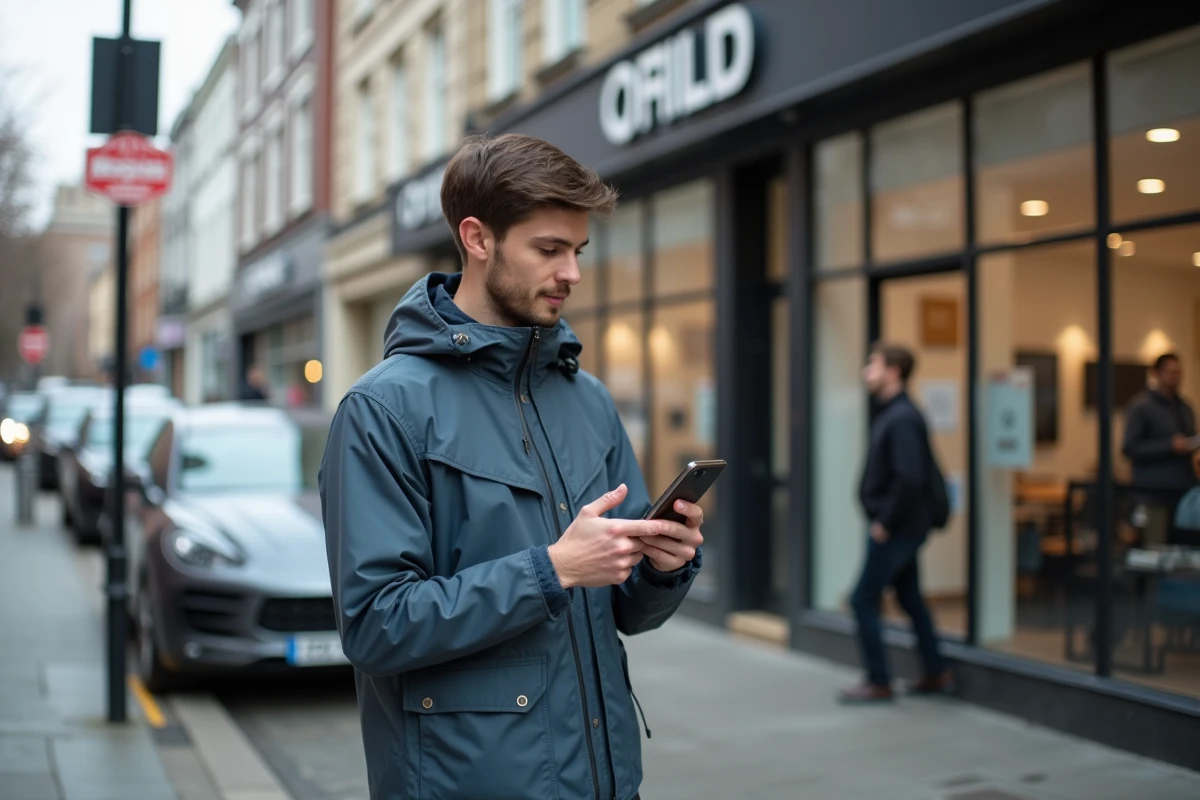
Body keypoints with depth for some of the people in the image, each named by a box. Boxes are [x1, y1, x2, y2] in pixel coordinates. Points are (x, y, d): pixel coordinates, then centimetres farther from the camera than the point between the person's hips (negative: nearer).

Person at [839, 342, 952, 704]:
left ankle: (878, 683, 5)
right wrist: (884, 519, 12)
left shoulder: (901, 419, -19)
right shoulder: (888, 413, 12)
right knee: (910, 598, 17)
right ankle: (937, 674, 27)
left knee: (864, 600, -3)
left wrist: (885, 522, -20)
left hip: (896, 529, -10)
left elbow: (910, 477, -27)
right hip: (901, 528, 10)